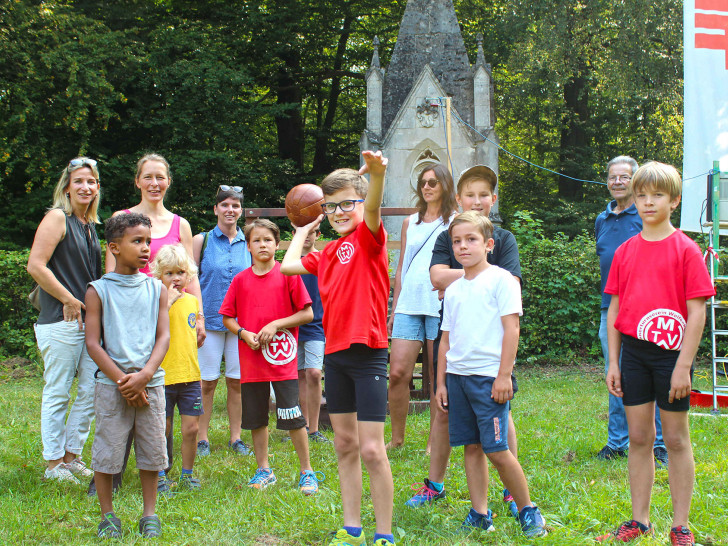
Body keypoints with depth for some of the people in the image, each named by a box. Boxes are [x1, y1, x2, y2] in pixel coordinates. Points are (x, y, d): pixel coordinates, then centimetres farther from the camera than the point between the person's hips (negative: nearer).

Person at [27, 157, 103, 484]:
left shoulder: (90, 224, 15)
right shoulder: (57, 218, -8)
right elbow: (36, 266, -16)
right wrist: (69, 300, -14)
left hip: (90, 319, 8)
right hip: (60, 322, -8)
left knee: (91, 392, 9)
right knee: (57, 395, 0)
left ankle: (72, 457, 20)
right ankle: (54, 464, 9)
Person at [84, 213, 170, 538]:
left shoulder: (156, 289, 8)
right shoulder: (99, 290, -1)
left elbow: (163, 336, 3)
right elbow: (93, 343, -4)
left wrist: (144, 375, -11)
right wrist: (123, 380, -11)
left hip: (151, 383, 2)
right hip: (111, 385, -2)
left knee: (152, 450, 5)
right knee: (107, 450, 0)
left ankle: (149, 514, 19)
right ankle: (107, 515, 15)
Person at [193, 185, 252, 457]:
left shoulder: (248, 243, 9)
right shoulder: (202, 240, 2)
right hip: (210, 319, -2)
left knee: (237, 381, 5)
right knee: (207, 382, 0)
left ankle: (235, 437, 15)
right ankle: (202, 438, 10)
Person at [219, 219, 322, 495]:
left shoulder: (288, 274, -3)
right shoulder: (240, 280, 6)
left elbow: (307, 314, -3)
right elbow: (227, 317, 12)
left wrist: (276, 324, -13)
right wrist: (244, 333, -7)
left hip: (282, 359, -3)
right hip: (251, 361, 4)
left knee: (293, 418, -5)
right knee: (256, 418, 10)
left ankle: (307, 472, 6)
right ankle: (264, 470, 24)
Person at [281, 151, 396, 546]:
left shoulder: (369, 238, -6)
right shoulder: (328, 253, 14)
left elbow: (373, 210, -27)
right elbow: (288, 265, 20)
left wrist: (377, 173, -47)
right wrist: (303, 231, 26)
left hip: (367, 353, -7)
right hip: (335, 352, 7)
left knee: (372, 449, -8)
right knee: (345, 444, 13)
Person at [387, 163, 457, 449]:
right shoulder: (410, 222, 16)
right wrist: (394, 309, 17)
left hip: (440, 306, -3)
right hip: (408, 305, 3)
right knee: (397, 373, -5)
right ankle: (397, 438, 8)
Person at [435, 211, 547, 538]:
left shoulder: (501, 280, -3)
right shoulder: (453, 289, 15)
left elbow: (511, 329, -9)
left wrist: (504, 375, -14)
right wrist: (441, 382, 14)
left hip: (489, 376, -6)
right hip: (458, 375, 6)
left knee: (496, 449, -8)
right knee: (471, 447, 7)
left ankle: (527, 510, 7)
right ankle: (479, 514, 14)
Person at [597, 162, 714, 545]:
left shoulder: (685, 249, -7)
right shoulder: (625, 251, 7)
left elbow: (697, 311, -9)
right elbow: (615, 308, 11)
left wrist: (683, 366, -14)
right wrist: (613, 362, 7)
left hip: (670, 353, -4)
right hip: (633, 353, 4)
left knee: (676, 439, 5)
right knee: (638, 437, 10)